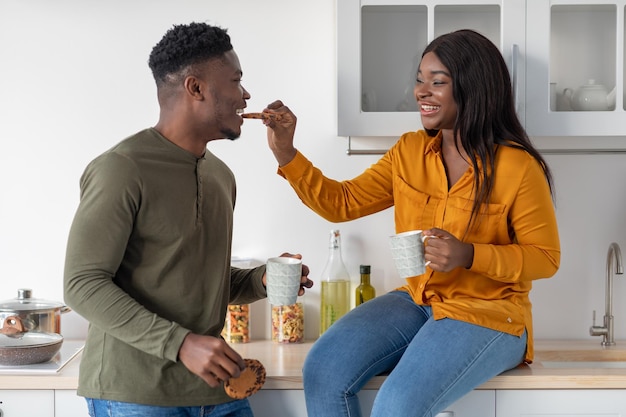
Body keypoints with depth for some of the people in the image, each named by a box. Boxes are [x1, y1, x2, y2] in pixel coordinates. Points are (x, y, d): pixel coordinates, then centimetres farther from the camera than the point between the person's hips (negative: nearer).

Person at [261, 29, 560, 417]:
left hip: (487, 315, -5)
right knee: (323, 371, -17)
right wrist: (286, 153, -5)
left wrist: (470, 255, -22)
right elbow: (342, 203, 7)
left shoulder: (518, 167, -11)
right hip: (416, 301, 6)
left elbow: (545, 257, -6)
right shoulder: (409, 151, 4)